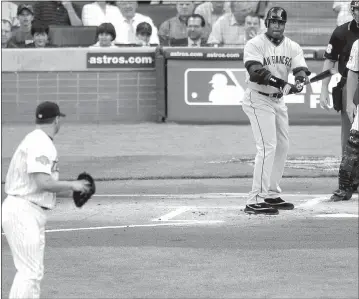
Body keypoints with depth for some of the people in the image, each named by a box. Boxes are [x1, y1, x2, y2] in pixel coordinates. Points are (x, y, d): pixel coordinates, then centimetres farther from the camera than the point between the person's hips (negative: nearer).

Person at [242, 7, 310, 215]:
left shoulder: (293, 48, 3)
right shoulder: (255, 44, -14)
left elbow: (301, 71, -10)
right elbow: (256, 72, -28)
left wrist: (300, 82, -34)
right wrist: (283, 83, -39)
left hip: (279, 100, 7)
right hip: (258, 99, -7)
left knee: (282, 146, 11)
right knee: (268, 146, -16)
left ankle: (272, 195, 25)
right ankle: (255, 200, -18)